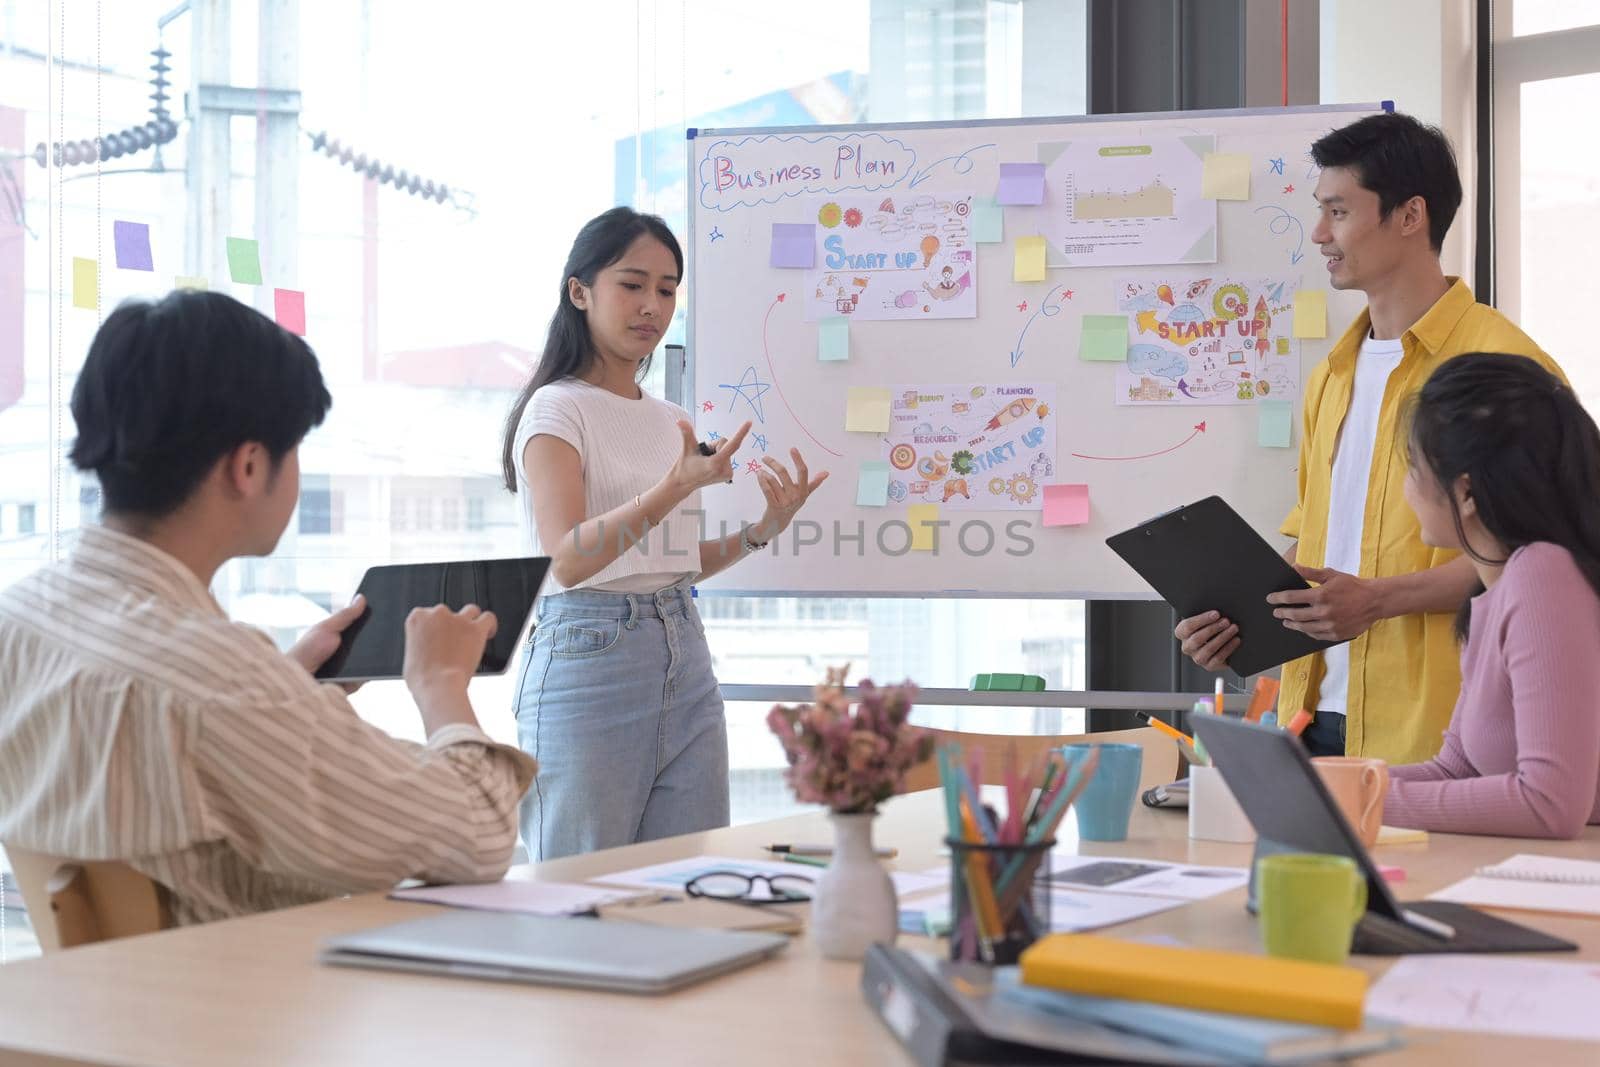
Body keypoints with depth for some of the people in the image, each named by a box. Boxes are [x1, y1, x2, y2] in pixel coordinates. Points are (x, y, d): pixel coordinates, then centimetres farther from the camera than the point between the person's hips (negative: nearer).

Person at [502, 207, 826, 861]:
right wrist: (676, 486, -29)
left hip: (686, 667, 7)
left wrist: (761, 531, 5)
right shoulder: (557, 409, -6)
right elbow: (567, 559, -19)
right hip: (589, 658, -7)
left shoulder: (671, 421, 15)